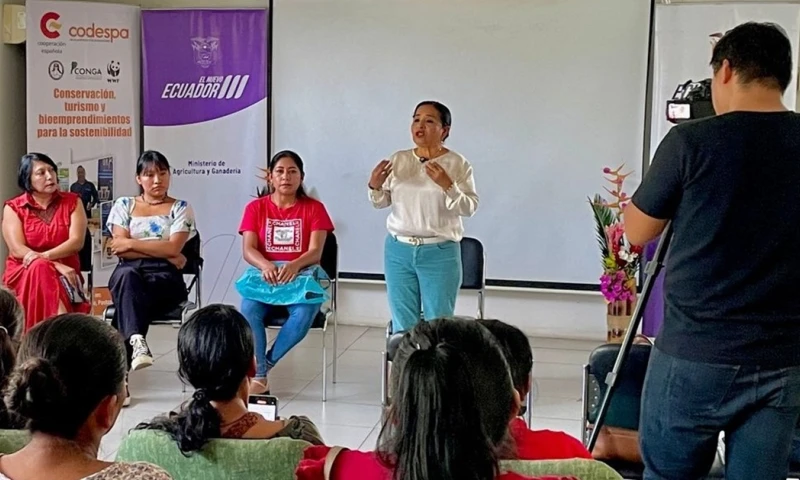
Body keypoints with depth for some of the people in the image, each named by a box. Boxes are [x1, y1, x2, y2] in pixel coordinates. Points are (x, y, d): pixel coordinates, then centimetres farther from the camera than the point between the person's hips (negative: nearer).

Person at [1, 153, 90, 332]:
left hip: (65, 272, 1)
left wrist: (44, 256, -25)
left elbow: (77, 242, -8)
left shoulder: (72, 202, 5)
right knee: (40, 269, -35)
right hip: (24, 273, -1)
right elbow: (18, 250, -10)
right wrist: (56, 265, -22)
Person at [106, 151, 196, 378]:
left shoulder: (180, 207, 13)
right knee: (127, 274, -37)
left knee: (129, 295, -33)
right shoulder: (123, 205, 16)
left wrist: (131, 243, -3)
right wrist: (164, 255, -5)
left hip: (165, 277, 0)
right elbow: (120, 248, 1)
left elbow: (173, 248, -3)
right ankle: (137, 342, -56)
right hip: (129, 275, 1)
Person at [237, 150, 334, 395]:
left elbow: (315, 251, -5)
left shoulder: (314, 208, 5)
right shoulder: (255, 208, 9)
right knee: (249, 308, -33)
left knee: (304, 313, -34)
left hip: (302, 275, -1)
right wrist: (265, 266, -26)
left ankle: (266, 363, -13)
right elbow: (248, 250, -3)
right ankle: (258, 376, -22)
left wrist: (294, 265, -27)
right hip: (264, 274, 1)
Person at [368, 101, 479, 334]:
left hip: (440, 253, -3)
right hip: (398, 250, 3)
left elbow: (469, 208, -9)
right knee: (402, 324, 10)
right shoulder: (398, 160, 6)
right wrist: (375, 186, -9)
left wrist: (447, 185, -24)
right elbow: (382, 203, 11)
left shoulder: (458, 164, -4)